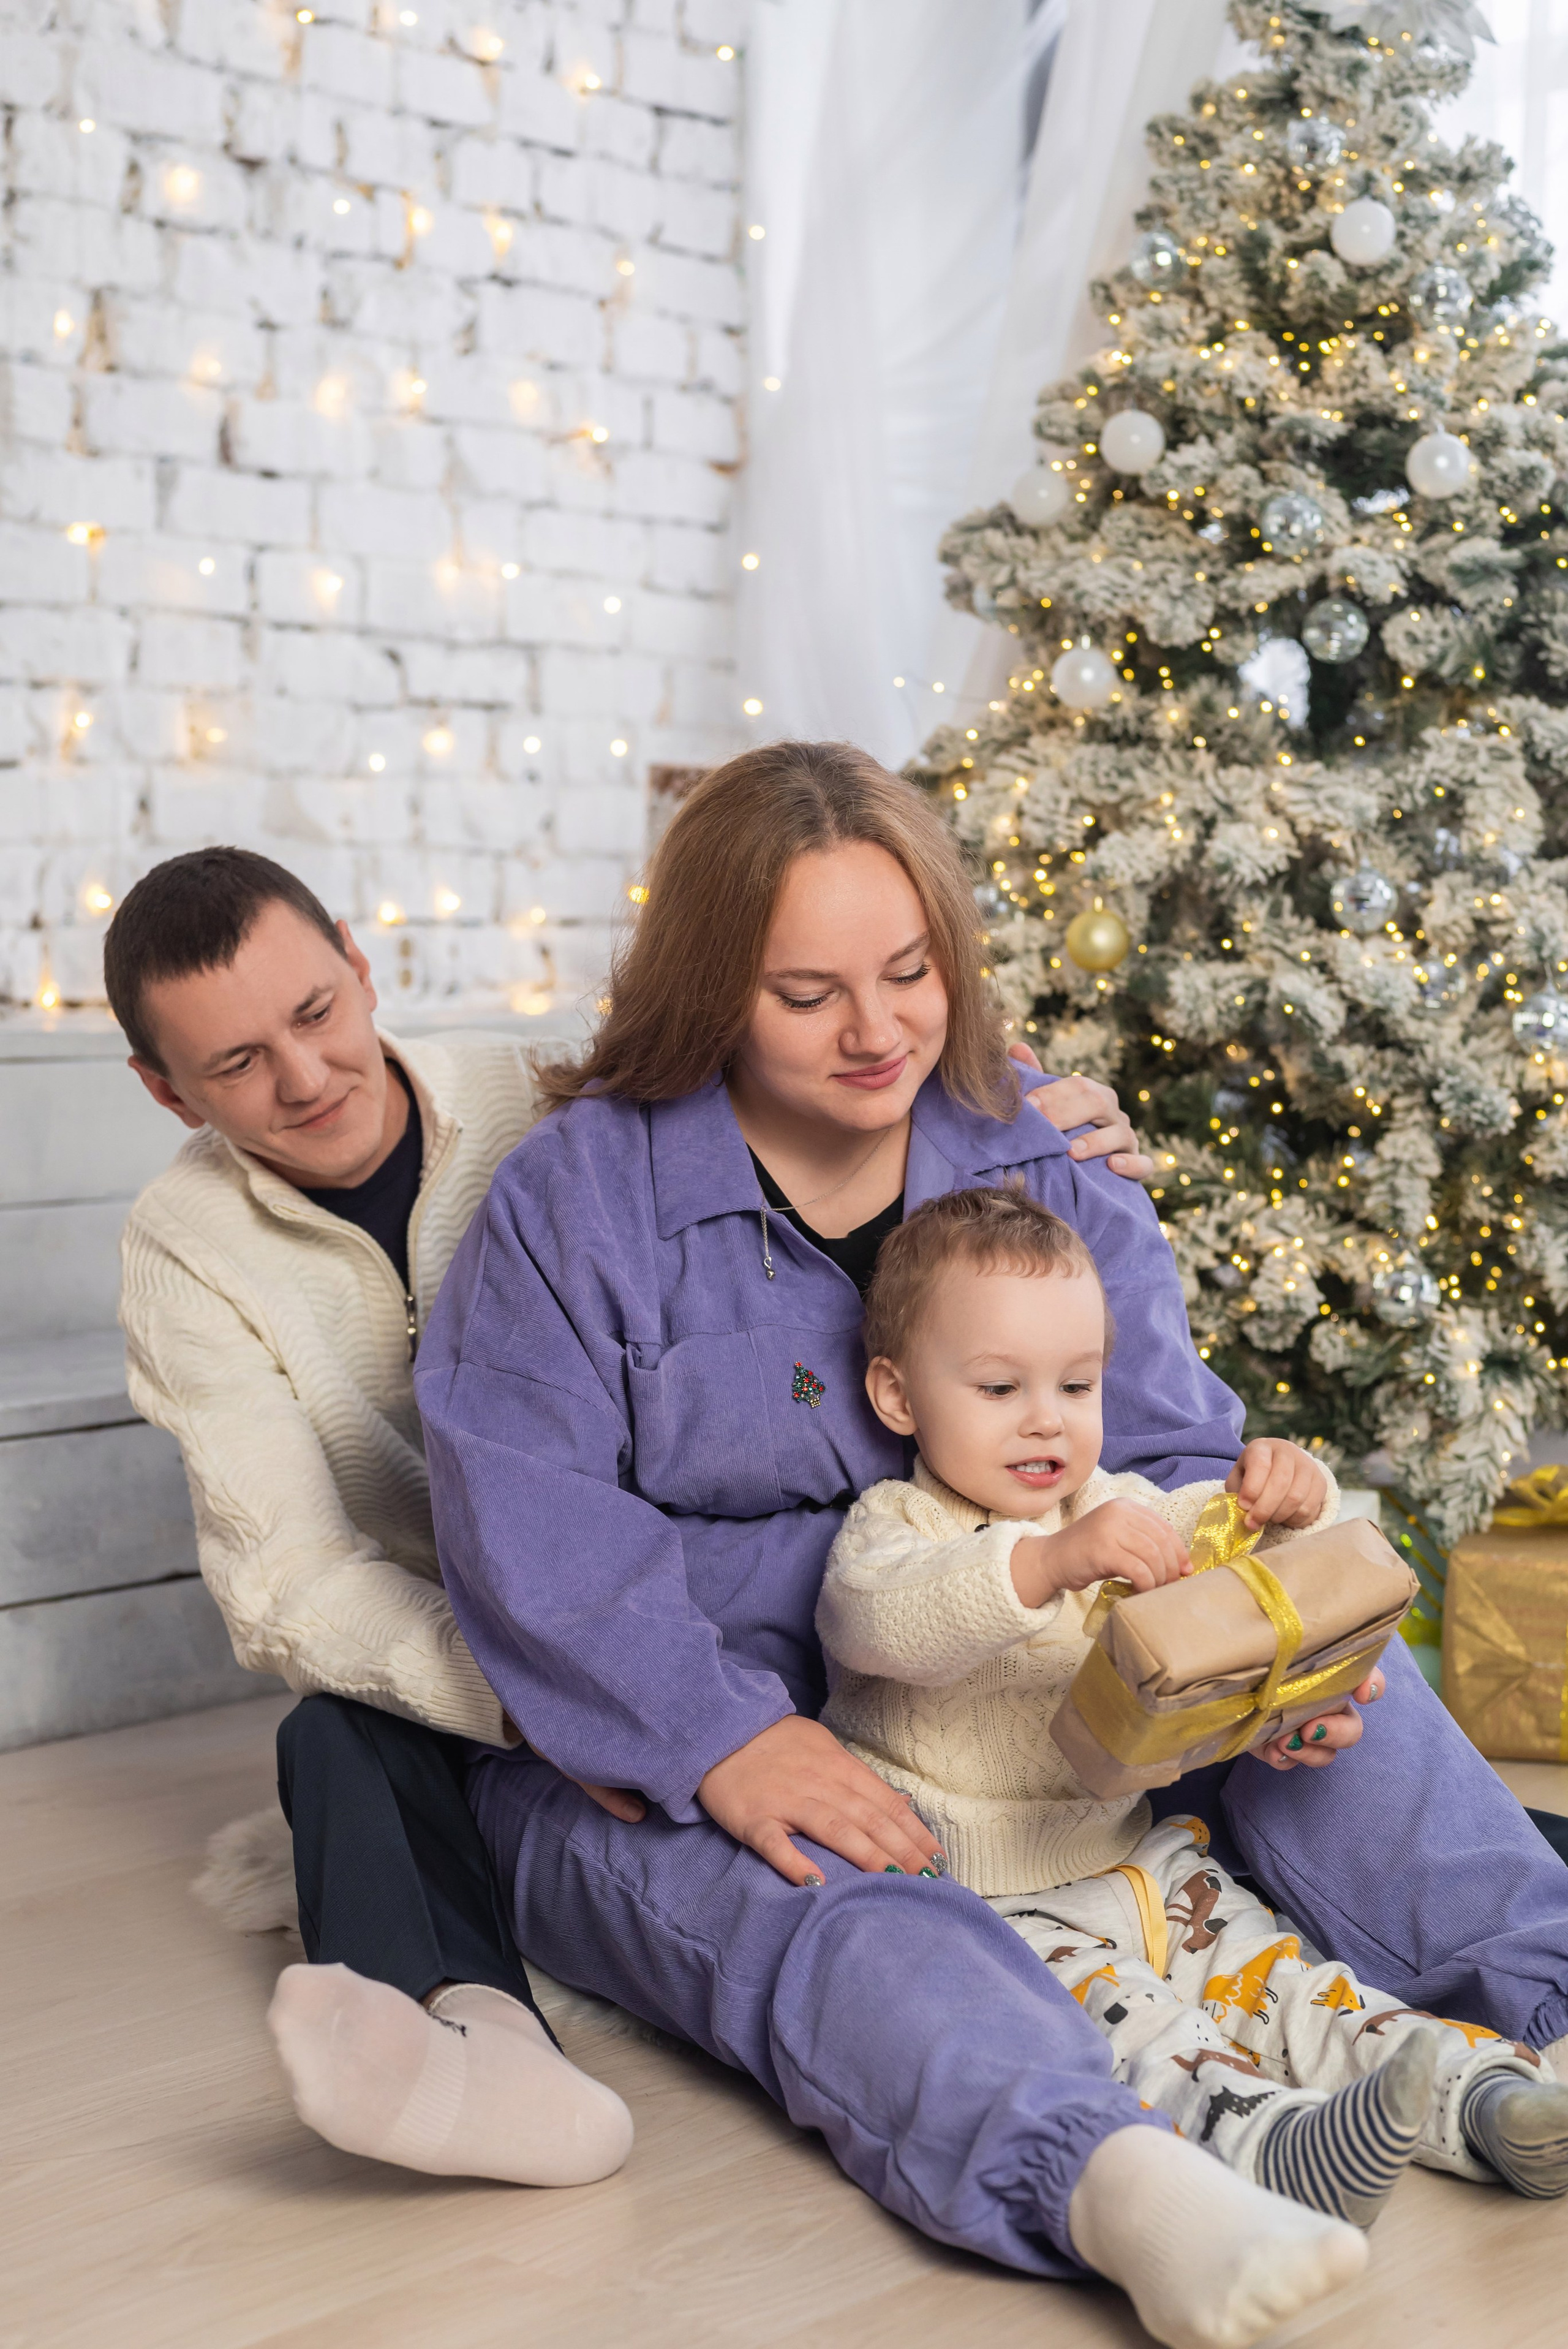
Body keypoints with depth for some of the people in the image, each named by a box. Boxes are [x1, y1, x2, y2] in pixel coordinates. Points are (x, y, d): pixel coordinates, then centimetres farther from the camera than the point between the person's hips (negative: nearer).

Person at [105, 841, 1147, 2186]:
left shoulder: (558, 1101, -6)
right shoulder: (187, 1254, -6)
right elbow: (286, 1582, -16)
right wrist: (522, 1699, -34)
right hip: (440, 1668, -1)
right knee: (336, 1736, -33)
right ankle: (478, 2030, -56)